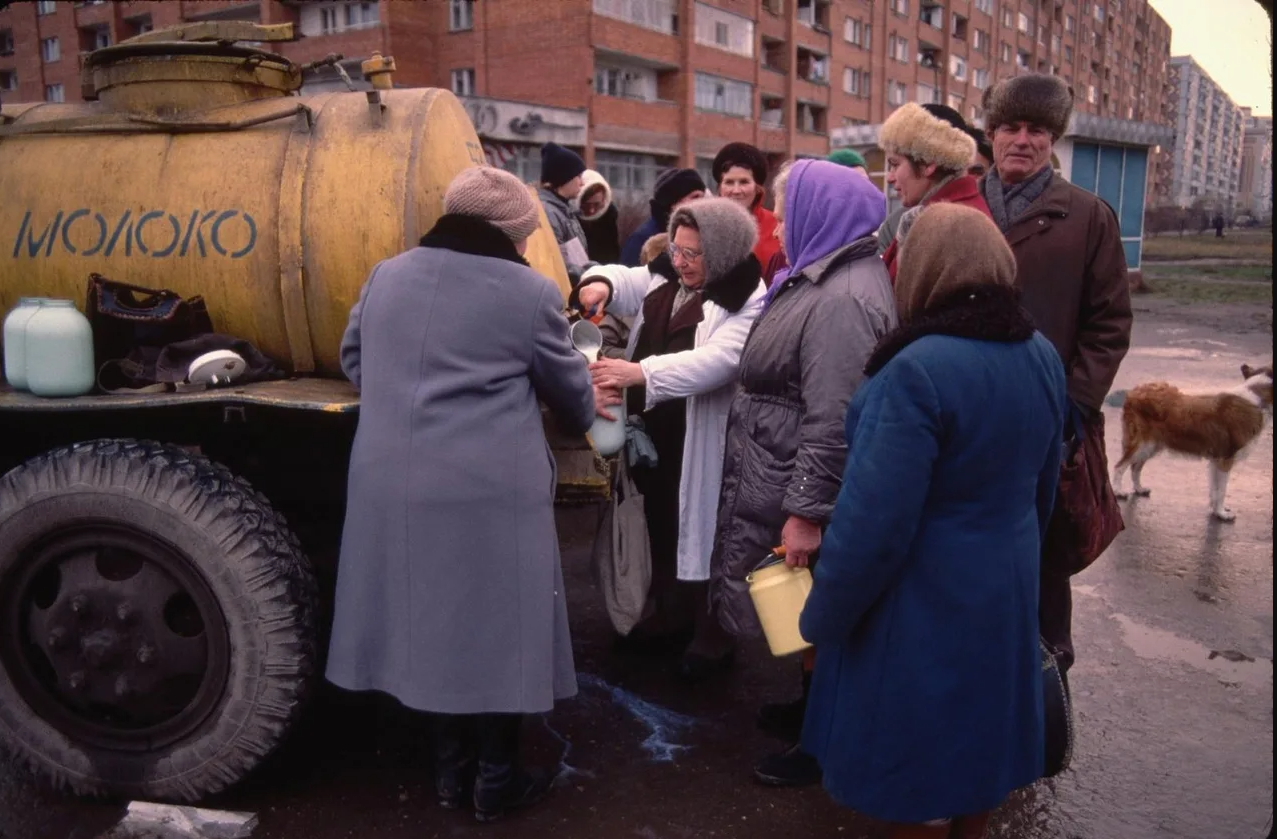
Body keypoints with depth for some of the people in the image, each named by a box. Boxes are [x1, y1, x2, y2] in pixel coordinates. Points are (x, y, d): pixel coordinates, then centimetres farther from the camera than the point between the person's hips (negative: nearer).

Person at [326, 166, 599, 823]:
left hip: (392, 483, 5)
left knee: (430, 620, 16)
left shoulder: (387, 274, 11)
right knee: (495, 627, 8)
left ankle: (450, 770, 30)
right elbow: (570, 387, 8)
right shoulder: (531, 292, -3)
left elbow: (353, 362, 21)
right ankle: (495, 782, 22)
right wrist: (583, 419, 30)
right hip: (492, 490, -5)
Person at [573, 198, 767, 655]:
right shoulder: (665, 277, 10)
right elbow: (624, 280, 20)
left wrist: (639, 372, -39)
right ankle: (667, 616, 36)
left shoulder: (746, 300, -15)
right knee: (658, 525, 18)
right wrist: (600, 282, -8)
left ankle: (698, 632, 18)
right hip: (651, 432, 8)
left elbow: (717, 360, -29)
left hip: (698, 443, -8)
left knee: (693, 531, 2)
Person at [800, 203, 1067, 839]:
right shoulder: (1042, 356, 0)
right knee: (978, 734, 24)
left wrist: (821, 620, -12)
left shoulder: (917, 370, -26)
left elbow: (872, 523, -26)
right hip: (1005, 588, 8)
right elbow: (1043, 486, 13)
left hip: (925, 600, -8)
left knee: (915, 756, 11)